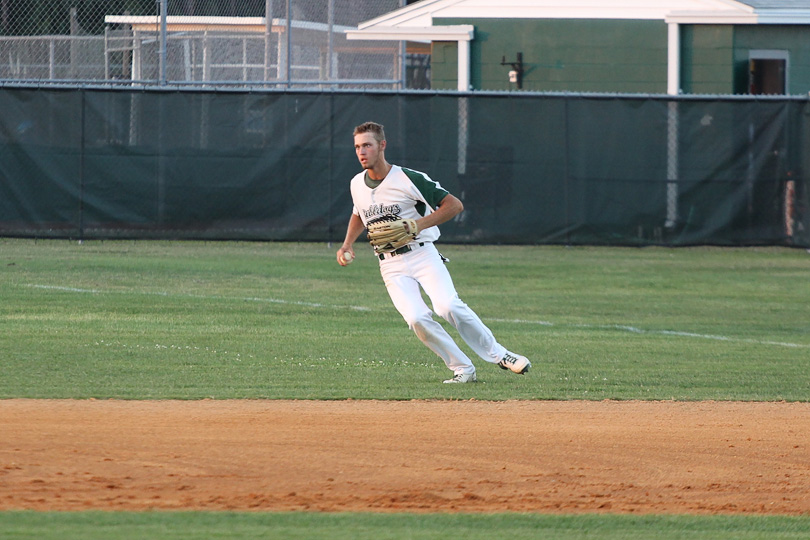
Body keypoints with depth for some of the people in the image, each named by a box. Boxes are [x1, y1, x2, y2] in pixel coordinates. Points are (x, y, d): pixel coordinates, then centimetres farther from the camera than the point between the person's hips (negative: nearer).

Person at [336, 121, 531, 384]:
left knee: (448, 306, -25)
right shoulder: (357, 185, 8)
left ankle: (498, 354, -9)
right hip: (391, 267, 4)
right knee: (416, 318, -20)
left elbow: (454, 204, -9)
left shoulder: (409, 179, -10)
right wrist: (347, 244, 13)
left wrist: (420, 224, -20)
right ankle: (463, 370, -9)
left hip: (422, 255, -4)